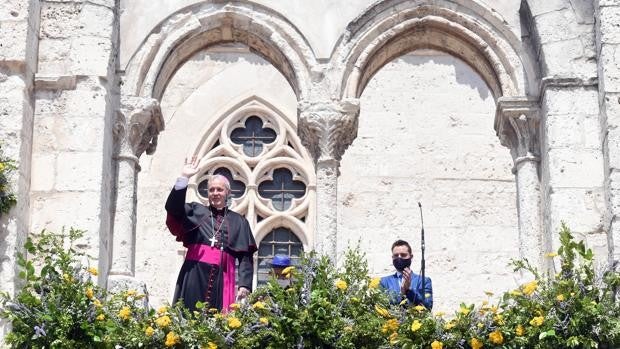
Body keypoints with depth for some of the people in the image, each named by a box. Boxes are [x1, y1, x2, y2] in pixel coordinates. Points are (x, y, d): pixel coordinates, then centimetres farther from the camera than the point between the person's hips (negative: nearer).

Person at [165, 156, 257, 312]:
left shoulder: (238, 222, 15)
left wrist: (245, 284, -5)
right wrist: (184, 178, -12)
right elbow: (173, 207, -4)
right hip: (195, 277, 0)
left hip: (222, 280, 1)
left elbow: (246, 256, 8)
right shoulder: (196, 211, 15)